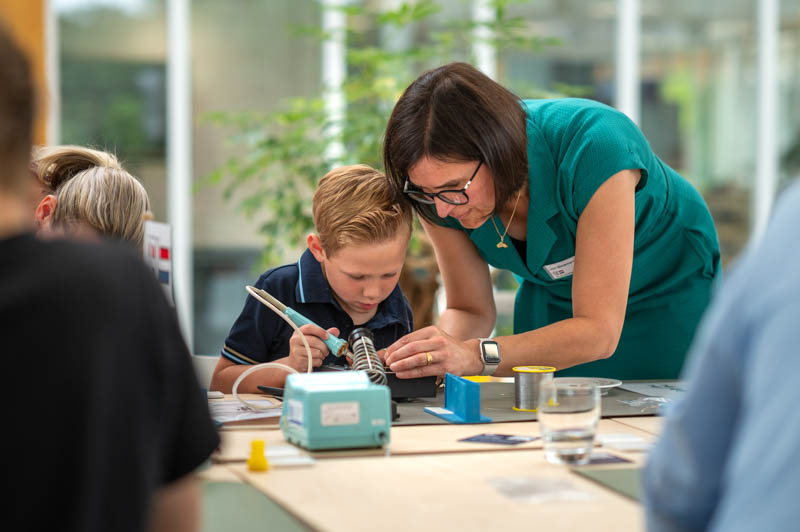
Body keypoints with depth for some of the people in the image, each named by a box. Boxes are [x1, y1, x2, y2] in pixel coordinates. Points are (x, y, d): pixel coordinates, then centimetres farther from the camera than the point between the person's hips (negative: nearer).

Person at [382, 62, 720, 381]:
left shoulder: (593, 150, -38)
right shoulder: (440, 186, -24)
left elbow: (599, 331, -37)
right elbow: (471, 309, -12)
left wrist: (479, 356, -48)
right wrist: (437, 350, -34)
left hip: (665, 298, -2)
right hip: (552, 303, 2)